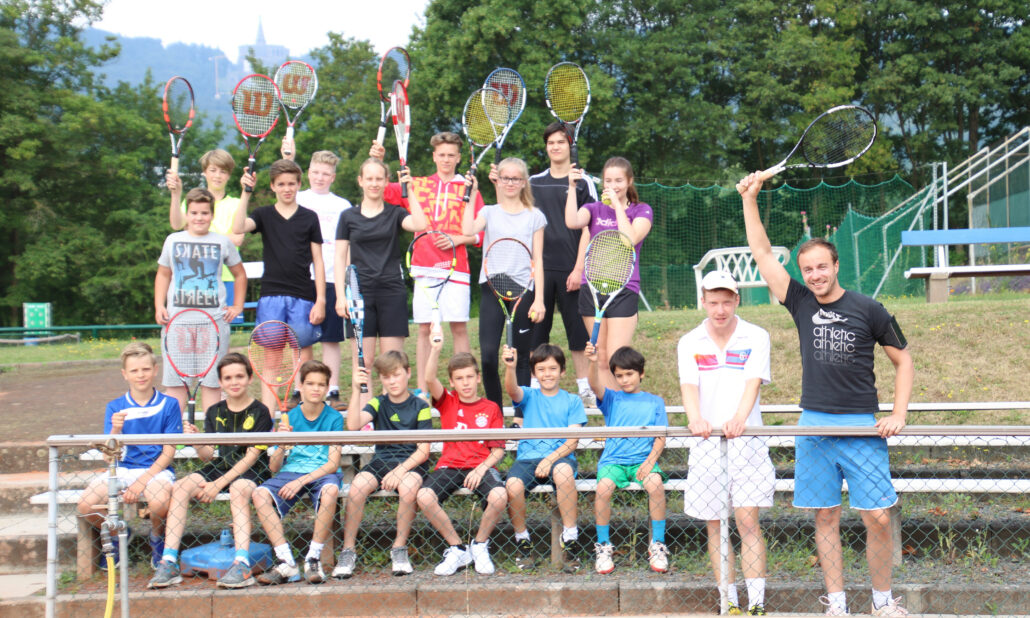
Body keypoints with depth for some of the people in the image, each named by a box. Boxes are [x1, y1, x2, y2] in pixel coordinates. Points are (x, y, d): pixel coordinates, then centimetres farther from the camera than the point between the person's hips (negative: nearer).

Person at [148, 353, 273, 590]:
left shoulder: (260, 412, -3)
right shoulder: (214, 412, 11)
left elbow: (252, 456, -10)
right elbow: (207, 456, 8)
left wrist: (219, 484, -17)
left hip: (251, 472, -5)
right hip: (219, 468, 5)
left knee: (238, 490, -38)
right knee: (180, 487, -21)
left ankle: (242, 565, -45)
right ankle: (169, 563, -25)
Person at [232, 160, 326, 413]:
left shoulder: (309, 218, 7)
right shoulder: (264, 215, 8)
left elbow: (318, 262, 6)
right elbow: (238, 228, -13)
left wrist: (320, 300, 0)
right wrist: (246, 193, -19)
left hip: (303, 297, 0)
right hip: (271, 295, 0)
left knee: (303, 359, 2)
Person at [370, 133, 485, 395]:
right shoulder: (417, 185, 13)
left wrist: (458, 239, -10)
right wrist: (377, 161, -1)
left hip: (456, 267, -1)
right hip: (424, 266, 1)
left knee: (459, 326, -3)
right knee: (424, 328, 2)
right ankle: (421, 389, 5)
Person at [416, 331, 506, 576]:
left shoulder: (491, 408, 11)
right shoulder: (447, 402, 12)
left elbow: (498, 450, 5)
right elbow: (429, 380, -8)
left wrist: (482, 468, -12)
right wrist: (435, 351, -21)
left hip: (481, 466, -1)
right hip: (450, 465, 1)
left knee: (499, 496, -33)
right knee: (424, 497, -29)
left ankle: (480, 545, -3)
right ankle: (457, 549, -8)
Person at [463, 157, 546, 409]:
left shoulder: (534, 216, 10)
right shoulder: (489, 212, 12)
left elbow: (537, 260, 6)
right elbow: (469, 230, -10)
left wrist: (539, 299, -2)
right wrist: (471, 196, -5)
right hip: (492, 288, 0)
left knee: (521, 356, 1)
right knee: (488, 354, -10)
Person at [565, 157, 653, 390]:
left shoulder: (642, 210, 6)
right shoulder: (594, 209, 12)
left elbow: (631, 239, -14)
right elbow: (572, 222, -10)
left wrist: (617, 204, -9)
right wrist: (572, 187, -11)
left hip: (624, 290, -3)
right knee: (601, 360, 6)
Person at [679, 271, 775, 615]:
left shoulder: (756, 337, 2)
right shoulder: (689, 343, 7)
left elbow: (753, 383, -11)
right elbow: (688, 386, -7)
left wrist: (739, 418, -31)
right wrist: (695, 418, -29)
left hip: (746, 440, -2)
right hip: (706, 443, 2)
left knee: (748, 521, -9)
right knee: (715, 525, 6)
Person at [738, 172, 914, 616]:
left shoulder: (868, 310, 1)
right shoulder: (802, 304, 7)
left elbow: (903, 362, 9)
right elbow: (762, 254, 7)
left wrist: (898, 414, -3)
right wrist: (749, 199, 3)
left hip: (863, 427, -2)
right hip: (814, 426, 2)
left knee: (878, 518, -4)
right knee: (826, 517, 5)